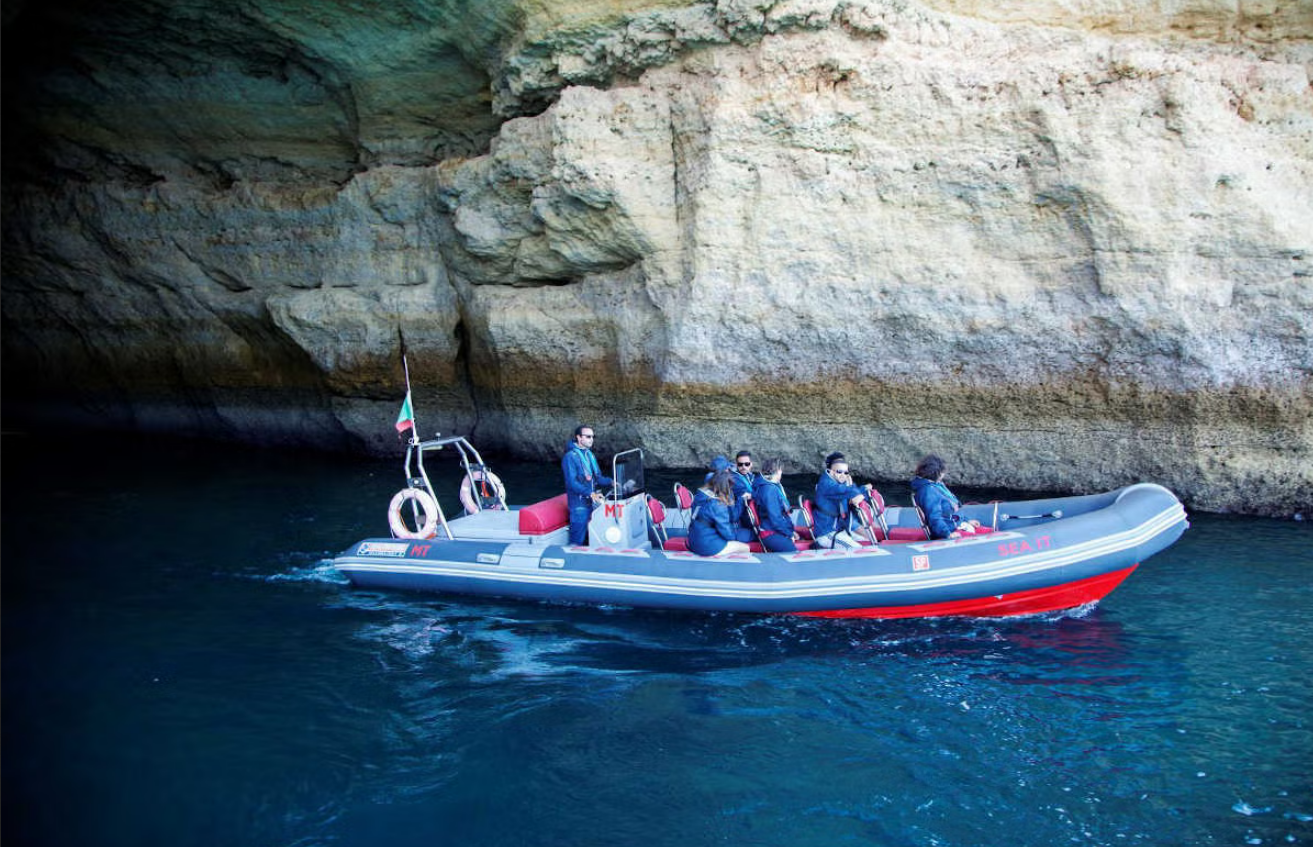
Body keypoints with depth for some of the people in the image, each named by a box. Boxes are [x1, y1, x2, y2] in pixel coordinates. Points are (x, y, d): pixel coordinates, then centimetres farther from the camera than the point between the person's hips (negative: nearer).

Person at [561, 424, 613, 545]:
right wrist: (590, 493, -29)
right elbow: (571, 482, -20)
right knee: (577, 541, -5)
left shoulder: (590, 455, 15)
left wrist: (610, 482, 0)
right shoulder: (570, 457, -12)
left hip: (592, 503, 8)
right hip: (579, 505, -8)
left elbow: (597, 478, 19)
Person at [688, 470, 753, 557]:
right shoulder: (717, 505, -22)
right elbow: (725, 529, -13)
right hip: (707, 547, -9)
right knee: (745, 548, 4)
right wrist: (734, 537, 7)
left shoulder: (699, 496, 0)